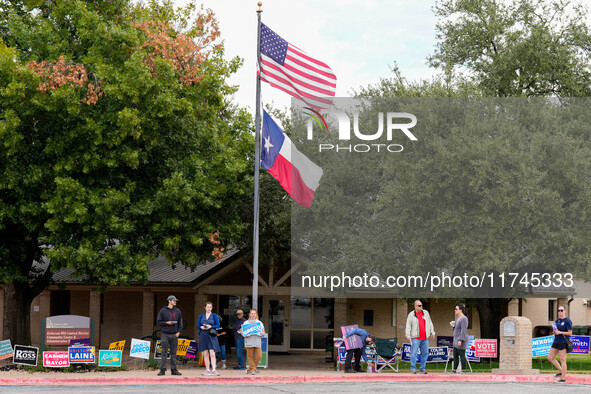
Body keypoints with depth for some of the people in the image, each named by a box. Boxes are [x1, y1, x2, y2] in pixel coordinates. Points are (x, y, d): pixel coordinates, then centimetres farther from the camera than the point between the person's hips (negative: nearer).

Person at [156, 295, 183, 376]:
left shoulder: (178, 311, 11)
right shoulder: (163, 311, 2)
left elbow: (180, 323, 14)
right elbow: (158, 322, 2)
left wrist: (178, 332, 2)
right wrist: (167, 323, -12)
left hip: (174, 335, 3)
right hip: (165, 334, -3)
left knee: (174, 353, 4)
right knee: (164, 353, -3)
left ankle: (174, 369, 7)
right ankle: (162, 370, -2)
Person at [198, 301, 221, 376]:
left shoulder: (214, 316, 6)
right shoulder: (201, 316, 13)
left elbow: (218, 325, 0)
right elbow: (198, 325, 10)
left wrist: (210, 326, -16)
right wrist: (201, 327, -12)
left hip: (211, 336, -3)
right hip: (203, 336, 3)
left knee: (212, 353, -13)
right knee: (205, 354, 4)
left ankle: (213, 370, -17)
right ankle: (207, 370, 9)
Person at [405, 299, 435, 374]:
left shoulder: (426, 313, 13)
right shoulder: (411, 315, 2)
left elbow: (430, 323, 19)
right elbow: (408, 326, 1)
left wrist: (432, 332, 15)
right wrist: (408, 335, -8)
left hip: (425, 338, 4)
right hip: (416, 337, -4)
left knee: (425, 353, 3)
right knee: (414, 352, -9)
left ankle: (423, 368, 10)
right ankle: (413, 368, -3)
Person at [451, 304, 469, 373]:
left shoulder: (464, 319, -16)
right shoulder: (457, 318, 15)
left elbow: (463, 330, -21)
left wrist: (460, 340, -24)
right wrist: (453, 326, 3)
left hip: (461, 341, -10)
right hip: (456, 341, 10)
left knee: (462, 356, -7)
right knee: (455, 355, 11)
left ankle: (463, 370, -4)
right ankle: (454, 370, 15)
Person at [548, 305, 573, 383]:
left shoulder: (567, 321, -8)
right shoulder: (557, 320, 14)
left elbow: (570, 333, -12)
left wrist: (560, 332, -18)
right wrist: (554, 331, -2)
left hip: (563, 342, -9)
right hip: (556, 342, 9)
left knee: (562, 360, -5)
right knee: (550, 358, 9)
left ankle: (563, 378, -1)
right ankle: (561, 371, 21)